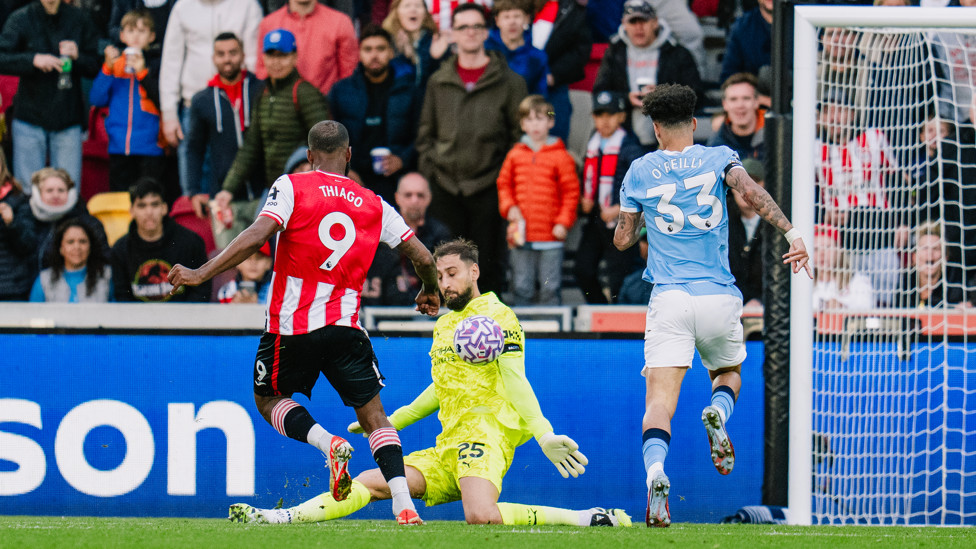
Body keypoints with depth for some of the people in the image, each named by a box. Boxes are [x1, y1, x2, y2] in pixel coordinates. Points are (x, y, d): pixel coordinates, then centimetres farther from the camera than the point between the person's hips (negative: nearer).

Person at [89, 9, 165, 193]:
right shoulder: (114, 64, 11)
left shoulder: (156, 64, 2)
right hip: (119, 147, 3)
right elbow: (97, 100, 4)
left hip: (149, 148, -3)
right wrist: (108, 69, -6)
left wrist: (142, 73, -16)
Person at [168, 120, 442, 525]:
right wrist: (430, 292, 33)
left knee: (268, 399, 19)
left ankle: (327, 442, -9)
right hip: (346, 325, 2)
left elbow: (257, 236, -16)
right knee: (373, 415, 11)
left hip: (292, 324, -2)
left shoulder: (291, 187, -2)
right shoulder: (374, 205, 9)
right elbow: (422, 257, 11)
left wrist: (201, 274, -15)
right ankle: (404, 505, -7)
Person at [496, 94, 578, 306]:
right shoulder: (515, 155, 8)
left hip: (550, 236, -3)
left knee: (550, 288, 1)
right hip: (521, 235, 3)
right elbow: (504, 184, 16)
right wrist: (509, 207, -1)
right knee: (521, 288, 8)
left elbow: (571, 192, -1)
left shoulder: (560, 157, -2)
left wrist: (563, 222, -7)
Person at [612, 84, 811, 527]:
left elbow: (622, 240, 15)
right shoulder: (718, 158, 7)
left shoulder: (640, 172, 9)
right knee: (728, 372, 26)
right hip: (719, 298, 1)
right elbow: (751, 191, -13)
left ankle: (655, 472, -36)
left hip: (669, 299, -1)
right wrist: (791, 233, -19)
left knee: (660, 402, -7)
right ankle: (717, 412, -10)